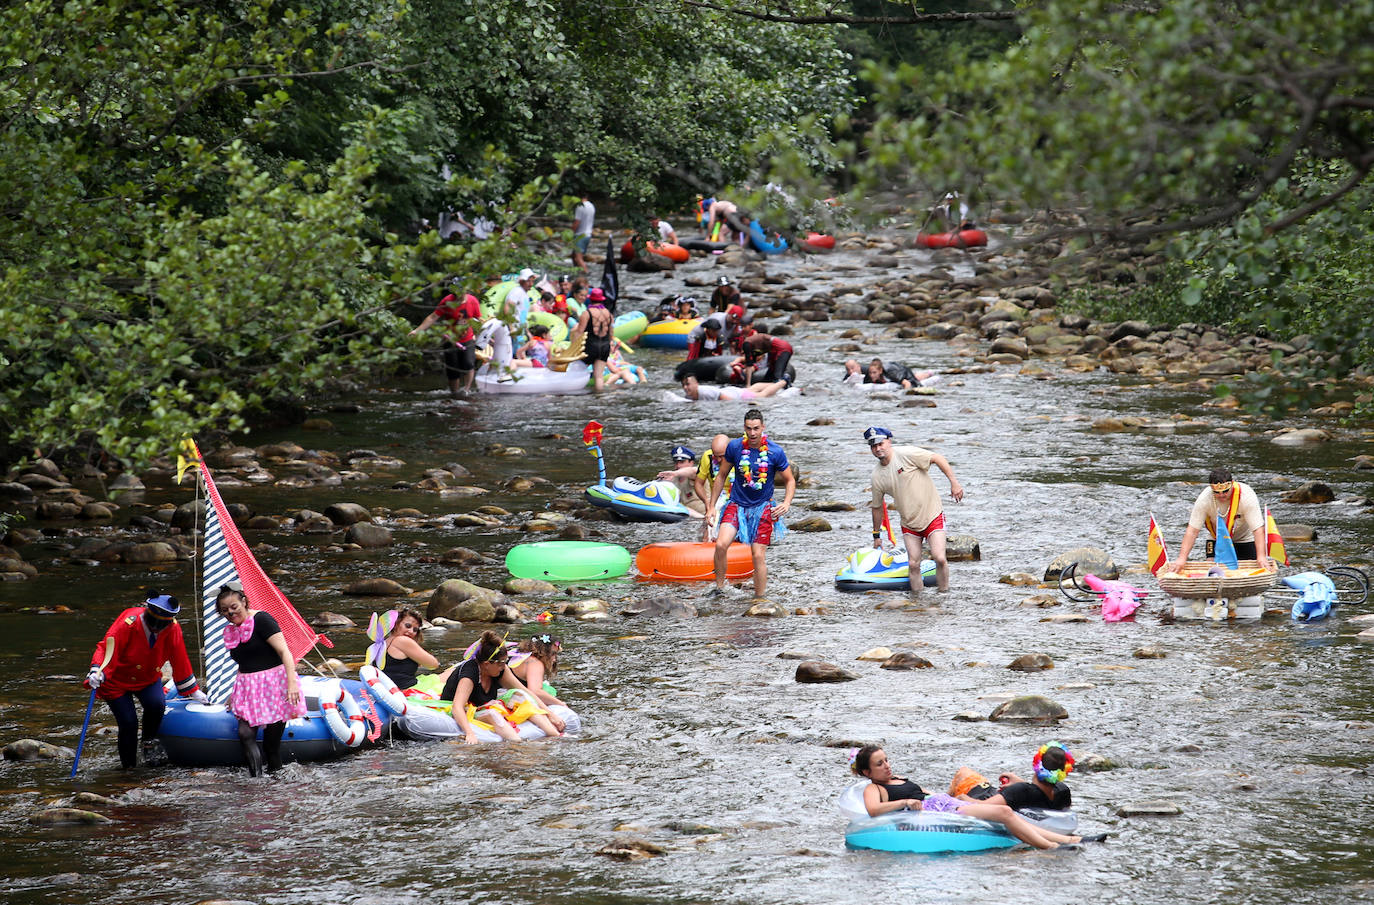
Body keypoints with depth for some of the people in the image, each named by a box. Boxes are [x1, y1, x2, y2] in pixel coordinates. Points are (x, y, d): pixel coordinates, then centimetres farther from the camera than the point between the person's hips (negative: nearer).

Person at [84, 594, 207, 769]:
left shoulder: (172, 628, -16)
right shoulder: (127, 623, -29)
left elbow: (180, 661, -2)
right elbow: (106, 648, -28)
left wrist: (193, 691, 7)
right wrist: (97, 671, -48)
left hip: (148, 679, 3)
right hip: (117, 680, -3)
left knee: (157, 704, -27)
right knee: (128, 723, -14)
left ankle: (149, 742, 0)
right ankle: (128, 766, 8)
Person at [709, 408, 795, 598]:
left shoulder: (775, 452, -8)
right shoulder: (735, 447, -5)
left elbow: (790, 480, 4)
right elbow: (721, 476, 8)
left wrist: (786, 504, -14)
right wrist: (711, 507, 7)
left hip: (762, 507, -1)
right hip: (737, 504, 1)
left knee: (759, 556, -6)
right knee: (721, 545, -20)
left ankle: (759, 598, 7)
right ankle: (719, 588, -3)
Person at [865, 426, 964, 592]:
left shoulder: (907, 454, -15)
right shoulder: (877, 475, 1)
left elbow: (938, 459, -13)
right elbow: (877, 507, 13)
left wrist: (954, 482, -19)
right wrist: (876, 535, 19)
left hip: (932, 516, -4)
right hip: (909, 523, 4)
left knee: (940, 559, -15)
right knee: (913, 564, -2)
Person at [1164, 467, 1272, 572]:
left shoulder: (1247, 495, -31)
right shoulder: (1204, 499, -27)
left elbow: (1258, 529, -33)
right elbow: (1192, 531, -25)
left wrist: (1261, 557, -45)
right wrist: (1182, 559, -33)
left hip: (1245, 539, -1)